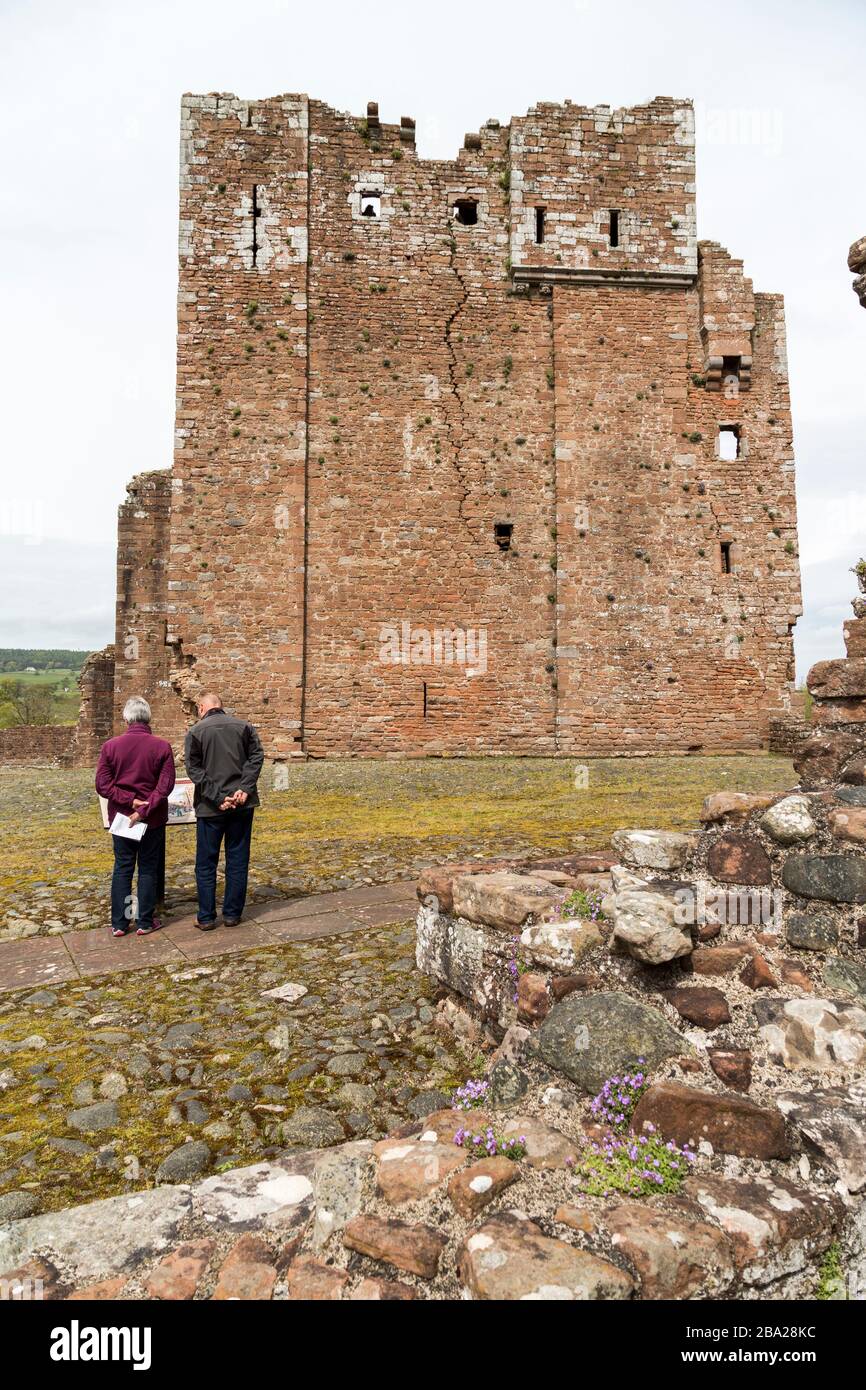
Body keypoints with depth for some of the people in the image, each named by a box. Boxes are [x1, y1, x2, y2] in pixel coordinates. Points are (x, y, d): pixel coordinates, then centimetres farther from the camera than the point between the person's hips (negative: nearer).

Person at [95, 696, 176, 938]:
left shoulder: (110, 746, -5)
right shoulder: (162, 746, -9)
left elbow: (103, 784, -8)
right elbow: (165, 785, -15)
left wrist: (129, 800, -11)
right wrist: (144, 810, -16)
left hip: (120, 817, 1)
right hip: (153, 819, -1)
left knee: (122, 868, 11)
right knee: (148, 869, 9)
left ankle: (119, 923, 15)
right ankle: (145, 922, 14)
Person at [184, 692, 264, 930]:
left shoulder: (196, 732, -1)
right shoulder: (244, 726, 5)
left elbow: (194, 769, -9)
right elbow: (256, 756, -5)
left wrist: (218, 797, -12)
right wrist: (245, 789, -11)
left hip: (210, 807, -2)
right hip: (242, 804, 2)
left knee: (206, 863, 9)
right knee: (238, 861, 11)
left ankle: (206, 917, 13)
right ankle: (232, 914, 16)